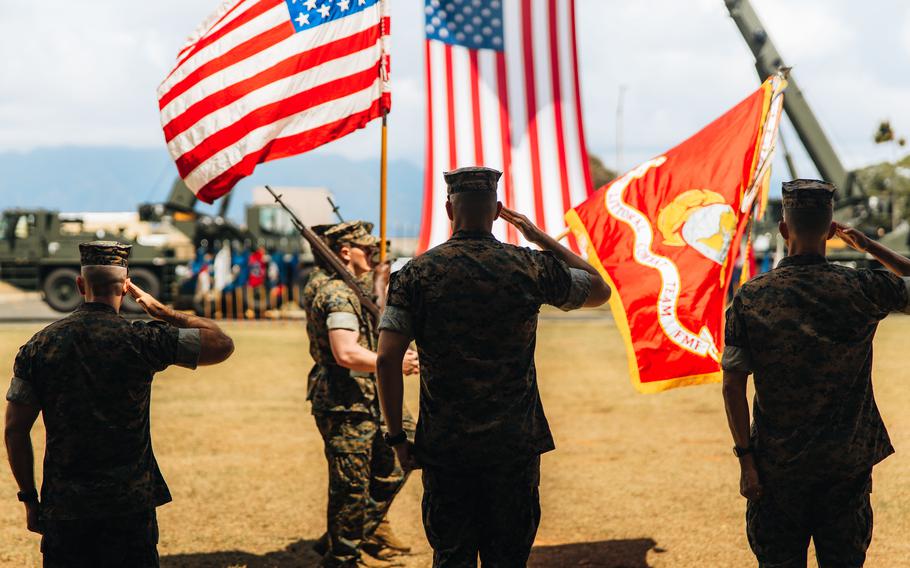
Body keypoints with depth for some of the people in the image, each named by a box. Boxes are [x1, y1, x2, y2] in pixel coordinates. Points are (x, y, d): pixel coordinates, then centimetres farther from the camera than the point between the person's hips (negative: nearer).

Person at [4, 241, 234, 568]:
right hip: (130, 504, -2)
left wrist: (29, 498, 11)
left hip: (62, 506, 2)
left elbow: (15, 430, 2)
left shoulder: (39, 345, 0)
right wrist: (162, 311, 7)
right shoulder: (142, 340, -8)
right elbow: (222, 344, -2)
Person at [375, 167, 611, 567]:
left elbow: (387, 358, -10)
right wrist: (542, 238, 17)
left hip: (443, 446, 0)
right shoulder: (532, 268, -3)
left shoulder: (417, 273, -4)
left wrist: (397, 437, -1)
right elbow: (600, 290, 14)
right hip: (515, 444, 0)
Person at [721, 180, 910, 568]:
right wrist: (869, 245, 12)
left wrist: (746, 458, -1)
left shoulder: (751, 298, -8)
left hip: (777, 463, 0)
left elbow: (732, 384, -7)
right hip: (847, 460, 0)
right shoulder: (863, 289, -9)